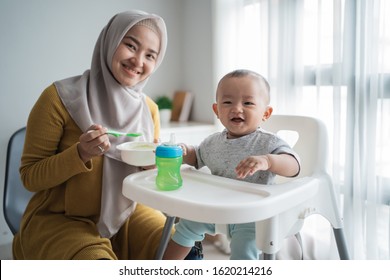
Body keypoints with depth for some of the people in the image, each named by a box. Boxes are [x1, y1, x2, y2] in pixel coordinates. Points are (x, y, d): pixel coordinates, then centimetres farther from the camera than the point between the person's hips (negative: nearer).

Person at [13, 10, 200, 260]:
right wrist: (81, 155, -26)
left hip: (125, 214, 4)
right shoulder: (59, 98, -14)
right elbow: (30, 176, -9)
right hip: (59, 219, -3)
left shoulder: (149, 109, -1)